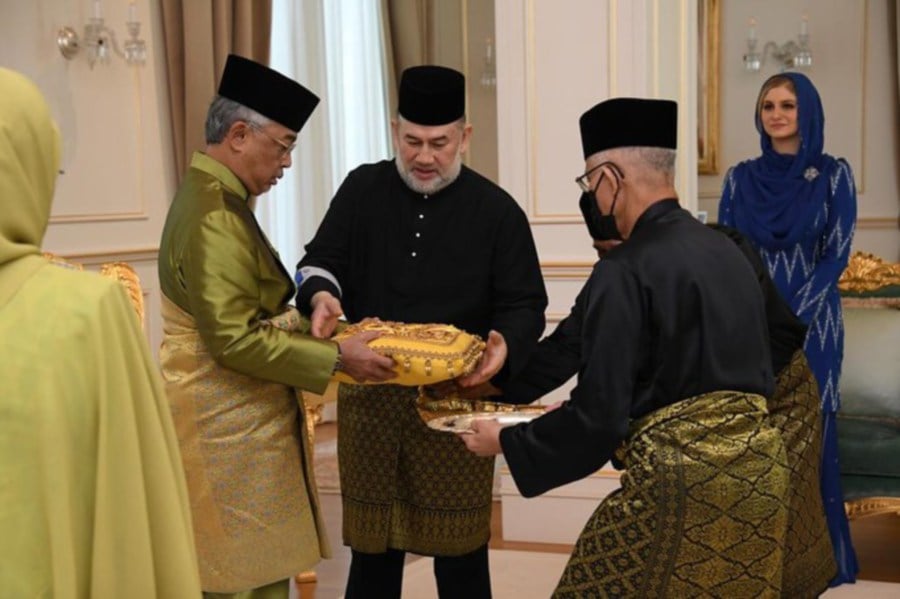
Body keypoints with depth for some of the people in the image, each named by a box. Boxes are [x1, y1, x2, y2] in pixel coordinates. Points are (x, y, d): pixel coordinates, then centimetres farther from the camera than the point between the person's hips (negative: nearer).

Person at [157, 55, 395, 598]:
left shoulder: (214, 197, 10)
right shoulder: (214, 219, -21)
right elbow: (234, 340, -24)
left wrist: (313, 322, 7)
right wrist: (335, 357, -19)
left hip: (240, 420, 10)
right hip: (228, 428, -10)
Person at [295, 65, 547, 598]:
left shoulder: (496, 210, -3)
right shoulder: (362, 190, 4)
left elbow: (525, 307, -2)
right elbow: (321, 261, 5)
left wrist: (505, 344, -25)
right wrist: (322, 296, -19)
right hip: (370, 397, 2)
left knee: (460, 554, 7)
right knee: (372, 550, 13)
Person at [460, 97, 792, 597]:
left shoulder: (625, 272, -15)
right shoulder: (728, 251, 9)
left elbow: (597, 415, -16)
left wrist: (507, 442, 0)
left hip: (681, 477, -8)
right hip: (760, 463, 8)